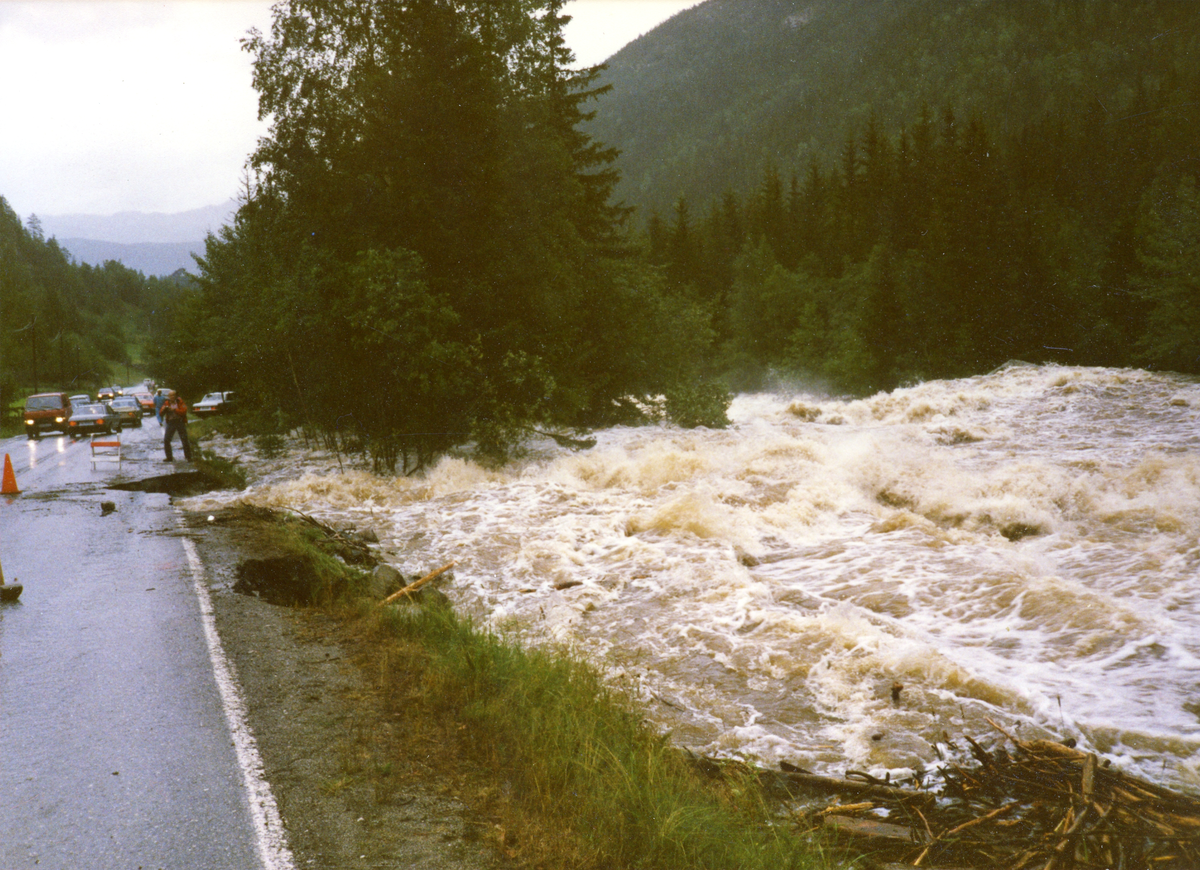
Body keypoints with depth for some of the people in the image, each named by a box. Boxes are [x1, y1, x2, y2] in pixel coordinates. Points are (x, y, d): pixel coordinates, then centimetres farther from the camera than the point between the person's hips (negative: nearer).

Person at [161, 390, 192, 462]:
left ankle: (188, 457, 6)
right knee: (166, 440, -1)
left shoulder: (180, 402, -2)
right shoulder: (167, 403, 4)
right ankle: (169, 457, 10)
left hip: (180, 422, -3)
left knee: (184, 440, -3)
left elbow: (184, 411, -12)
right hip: (170, 423, 3)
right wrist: (164, 409, -21)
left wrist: (175, 410, -21)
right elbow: (161, 413, 0)